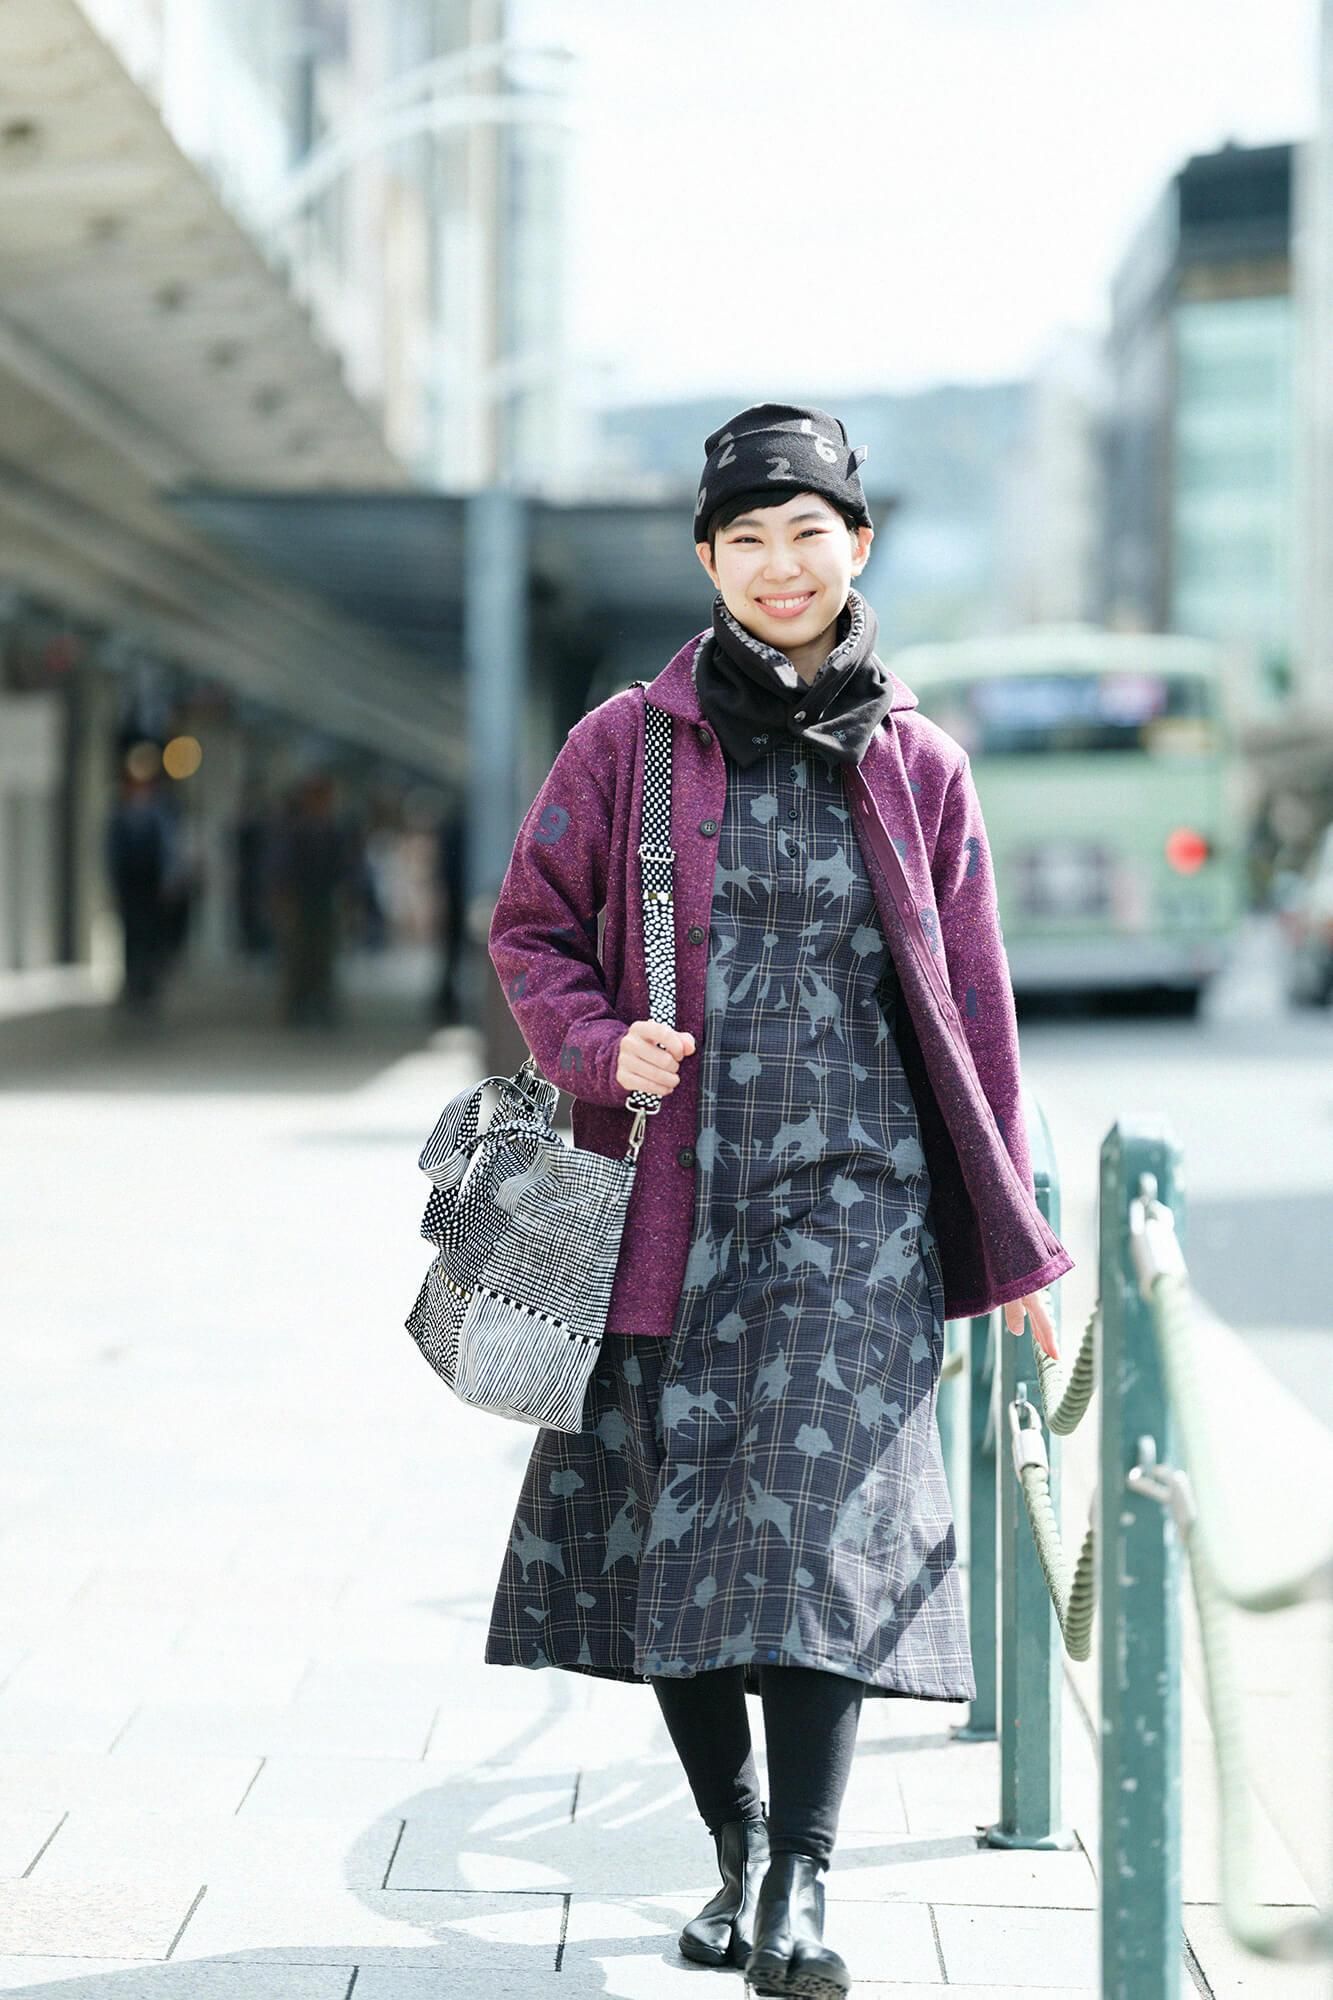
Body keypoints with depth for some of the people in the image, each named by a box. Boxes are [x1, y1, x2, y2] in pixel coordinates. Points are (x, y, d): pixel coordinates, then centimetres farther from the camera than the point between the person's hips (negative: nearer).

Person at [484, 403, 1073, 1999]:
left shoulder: (915, 766, 7)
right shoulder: (628, 745, 4)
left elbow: (972, 1010, 10)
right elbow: (531, 931, 11)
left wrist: (1012, 1237, 10)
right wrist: (602, 1046, -10)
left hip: (854, 1201, -1)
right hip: (674, 1199, 1)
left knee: (820, 1518, -13)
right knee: (667, 1525, 3)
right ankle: (737, 1849, 21)